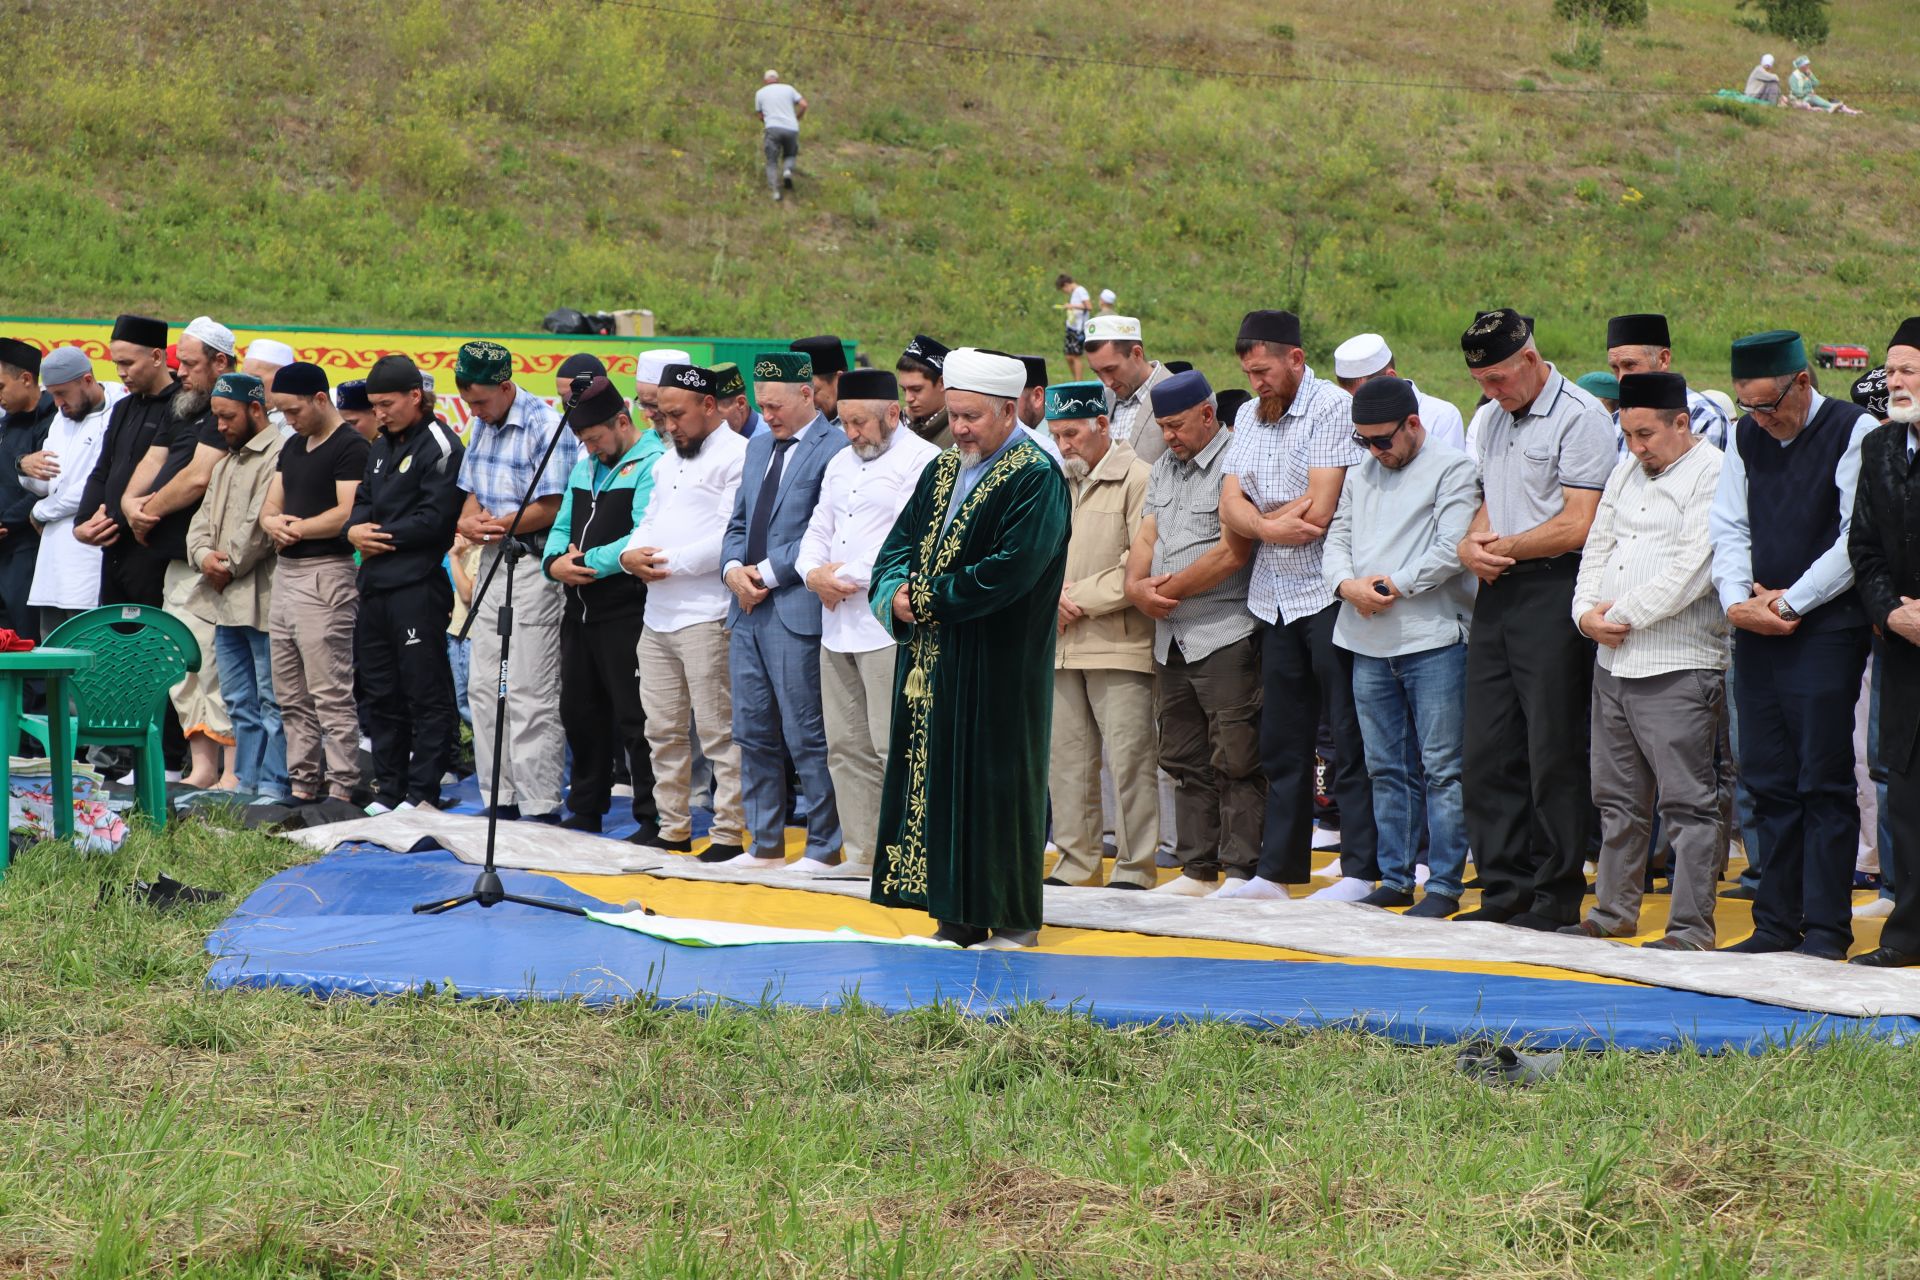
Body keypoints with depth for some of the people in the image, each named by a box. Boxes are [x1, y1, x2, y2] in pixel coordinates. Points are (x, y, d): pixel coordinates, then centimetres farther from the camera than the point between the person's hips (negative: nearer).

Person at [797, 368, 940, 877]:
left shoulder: (922, 462, -7)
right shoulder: (841, 463, 21)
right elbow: (819, 528, 22)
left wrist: (849, 576, -12)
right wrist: (814, 571, 1)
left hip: (889, 625, -9)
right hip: (837, 623, 9)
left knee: (894, 747, -10)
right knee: (846, 747, 9)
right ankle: (861, 852, 15)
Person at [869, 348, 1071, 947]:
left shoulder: (1036, 479, -11)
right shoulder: (944, 470, 14)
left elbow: (1010, 571, -20)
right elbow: (900, 542, 14)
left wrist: (928, 598, -15)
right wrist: (894, 594, -7)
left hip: (997, 669, -7)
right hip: (933, 661, 7)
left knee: (996, 783, -3)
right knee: (939, 781, 8)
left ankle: (1012, 920, 5)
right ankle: (957, 917, 14)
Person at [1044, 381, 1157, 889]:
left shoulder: (1137, 480, -5)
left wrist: (1080, 599, -10)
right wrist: (1053, 596, -3)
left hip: (1119, 644, -7)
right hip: (1063, 647, 7)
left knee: (1129, 759, -6)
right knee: (1067, 759, 8)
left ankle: (1135, 869, -1)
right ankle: (1076, 863, 15)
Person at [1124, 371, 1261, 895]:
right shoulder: (1164, 467, 17)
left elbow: (1233, 552, -17)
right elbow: (1147, 536, 15)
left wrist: (1170, 589, -8)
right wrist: (1137, 585, -6)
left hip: (1225, 632, -9)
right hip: (1171, 638, 9)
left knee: (1234, 761, -6)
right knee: (1184, 760, 11)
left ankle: (1243, 872, -2)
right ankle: (1196, 869, 17)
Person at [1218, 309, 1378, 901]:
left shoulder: (1333, 408, -8)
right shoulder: (1250, 416, 15)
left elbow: (1318, 513, -17)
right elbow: (1231, 505, 5)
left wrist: (1257, 521, -1)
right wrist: (1269, 525, -16)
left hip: (1328, 592, -7)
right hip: (1274, 601, 7)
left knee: (1350, 739, -5)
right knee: (1281, 742, 10)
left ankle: (1361, 870, -3)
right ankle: (1277, 871, 14)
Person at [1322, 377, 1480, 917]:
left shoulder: (1452, 468, -4)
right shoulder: (1360, 475, 18)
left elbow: (1452, 549, -13)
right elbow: (1337, 541, 15)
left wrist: (1393, 587, -9)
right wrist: (1347, 584, -5)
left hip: (1433, 639, -7)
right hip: (1368, 644, 7)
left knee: (1440, 767, -4)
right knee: (1387, 769, 10)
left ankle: (1444, 885, -2)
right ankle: (1395, 878, 16)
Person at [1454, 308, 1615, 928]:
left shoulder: (1581, 418, -10)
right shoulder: (1491, 420, 17)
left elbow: (1576, 524, -15)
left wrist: (1504, 548, -8)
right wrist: (1471, 544, 2)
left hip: (1554, 592, -8)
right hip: (1497, 595, 8)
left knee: (1554, 754, -4)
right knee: (1486, 753, 7)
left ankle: (1558, 894, 3)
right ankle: (1505, 887, 14)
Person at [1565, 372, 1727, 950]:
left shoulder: (1713, 475, -9)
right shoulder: (1628, 468, 16)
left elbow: (1691, 570, -17)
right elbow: (1599, 544, 18)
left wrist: (1623, 615, -12)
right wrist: (1587, 610, 1)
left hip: (1678, 667, -8)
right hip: (1613, 662, 8)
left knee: (1686, 803, -6)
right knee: (1617, 799, 15)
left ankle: (1692, 928, -2)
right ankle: (1613, 912, 25)